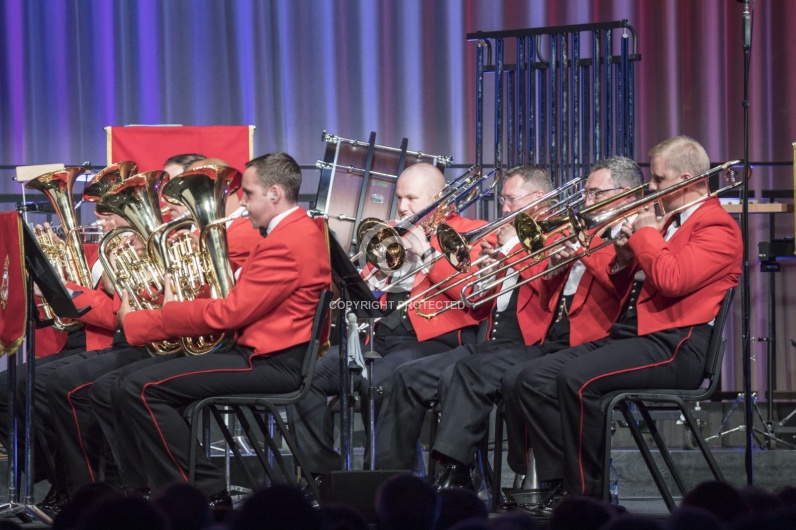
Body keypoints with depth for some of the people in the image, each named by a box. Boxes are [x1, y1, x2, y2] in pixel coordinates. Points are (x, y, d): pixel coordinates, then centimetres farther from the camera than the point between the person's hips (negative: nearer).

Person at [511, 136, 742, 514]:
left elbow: (672, 280, -21)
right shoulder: (667, 222, 24)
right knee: (533, 379, -7)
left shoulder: (717, 227, -4)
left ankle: (586, 494, -22)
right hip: (630, 334, 10)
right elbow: (627, 290, 29)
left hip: (673, 345, -10)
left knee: (578, 378, -32)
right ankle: (565, 485, -9)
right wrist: (624, 259, 8)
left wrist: (646, 234, -6)